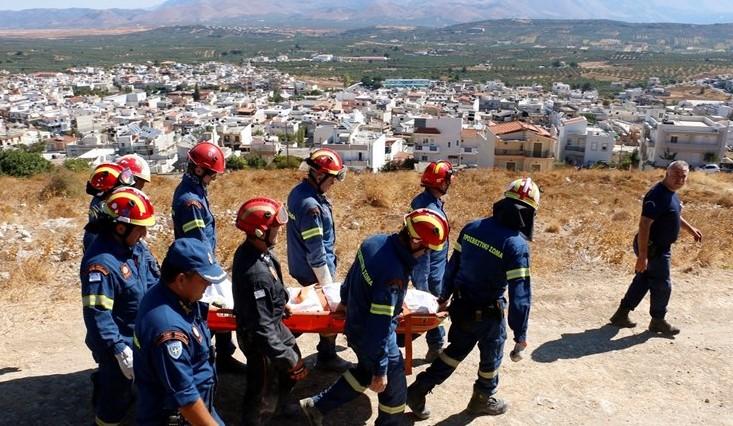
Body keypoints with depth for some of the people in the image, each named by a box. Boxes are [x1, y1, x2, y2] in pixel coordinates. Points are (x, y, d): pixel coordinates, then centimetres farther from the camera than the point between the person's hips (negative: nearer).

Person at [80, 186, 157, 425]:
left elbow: (146, 282, 13)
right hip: (118, 343, -9)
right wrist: (120, 350, -31)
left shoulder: (128, 246, -3)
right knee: (116, 396, 11)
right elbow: (97, 315, -32)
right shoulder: (101, 261, -32)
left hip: (137, 336, 9)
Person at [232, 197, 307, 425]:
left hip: (274, 324, 10)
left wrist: (281, 303, 26)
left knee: (293, 359, 31)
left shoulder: (250, 249, -9)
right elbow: (261, 327, -33)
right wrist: (289, 359, -26)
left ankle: (280, 404, 57)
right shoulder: (255, 272, -38)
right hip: (260, 337, -10)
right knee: (264, 394, 12)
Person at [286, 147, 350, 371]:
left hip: (301, 266, 9)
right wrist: (326, 281, -16)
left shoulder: (300, 191, 2)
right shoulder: (310, 204, -30)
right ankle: (327, 355, 23)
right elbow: (315, 250, -25)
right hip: (314, 270, -9)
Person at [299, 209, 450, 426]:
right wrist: (380, 371, -20)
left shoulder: (374, 241, -11)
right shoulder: (393, 274, -36)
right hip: (372, 336, -8)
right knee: (394, 394, 13)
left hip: (355, 326, 9)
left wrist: (345, 300, 28)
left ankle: (317, 405, 39)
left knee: (366, 371, 31)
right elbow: (380, 326, -31)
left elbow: (351, 277, 9)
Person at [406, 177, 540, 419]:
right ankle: (482, 400, 41)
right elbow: (520, 294, -23)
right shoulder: (517, 244, -23)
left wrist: (445, 295, 20)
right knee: (491, 356, 21)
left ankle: (418, 390, 24)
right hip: (488, 313, -6)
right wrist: (520, 334, -15)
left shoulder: (472, 227, -4)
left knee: (456, 350, 24)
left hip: (461, 305, 6)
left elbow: (454, 264, 7)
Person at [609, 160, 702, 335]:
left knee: (643, 281, 16)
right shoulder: (657, 195, -25)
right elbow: (644, 225, -30)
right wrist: (642, 256, -32)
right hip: (653, 248, -10)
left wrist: (691, 229, 29)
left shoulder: (671, 193, 7)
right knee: (662, 285, 4)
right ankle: (658, 321, 24)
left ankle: (622, 314, 25)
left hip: (661, 246, 10)